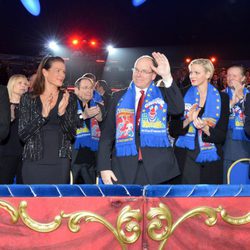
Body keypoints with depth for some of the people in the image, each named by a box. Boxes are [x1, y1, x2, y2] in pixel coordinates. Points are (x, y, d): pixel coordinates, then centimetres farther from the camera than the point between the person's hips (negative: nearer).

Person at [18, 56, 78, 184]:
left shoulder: (69, 98, 5)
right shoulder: (28, 98, 2)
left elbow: (71, 134, 1)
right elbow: (23, 135, -3)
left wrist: (62, 113, -16)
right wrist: (43, 115, -17)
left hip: (60, 163, 1)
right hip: (33, 162, -1)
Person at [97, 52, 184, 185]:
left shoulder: (162, 94, 8)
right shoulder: (119, 97, 10)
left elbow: (178, 109, -13)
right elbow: (107, 133, 6)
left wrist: (167, 77, -21)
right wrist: (104, 167, -2)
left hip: (158, 168, -1)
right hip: (124, 168, 1)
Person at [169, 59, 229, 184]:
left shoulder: (221, 98, 1)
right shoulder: (183, 95, 3)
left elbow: (221, 135, -2)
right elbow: (172, 130, 1)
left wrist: (205, 128, -20)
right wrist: (187, 120, -17)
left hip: (210, 161, 0)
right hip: (184, 158, 0)